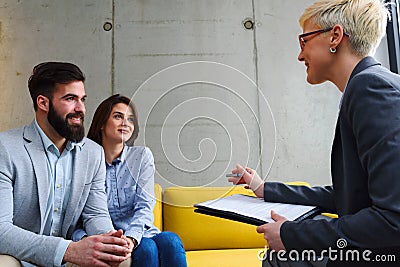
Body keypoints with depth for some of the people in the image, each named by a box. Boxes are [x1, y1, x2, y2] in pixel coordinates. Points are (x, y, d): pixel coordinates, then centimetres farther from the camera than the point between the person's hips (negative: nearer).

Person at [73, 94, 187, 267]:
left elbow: (144, 206, -5)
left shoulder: (142, 156, 4)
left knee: (170, 240, -29)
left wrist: (131, 237, -24)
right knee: (146, 247, -31)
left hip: (137, 235, 2)